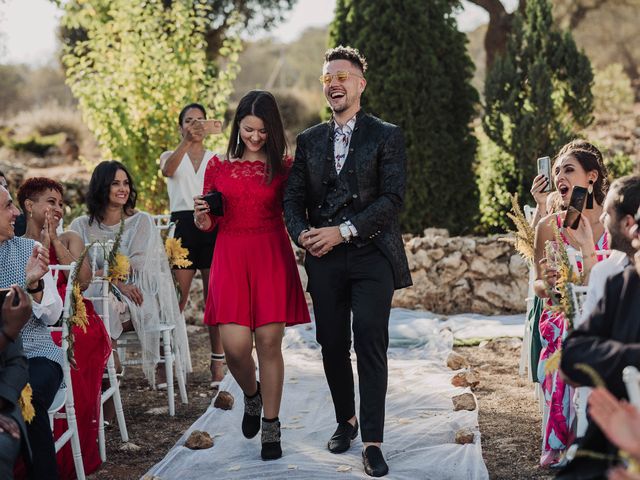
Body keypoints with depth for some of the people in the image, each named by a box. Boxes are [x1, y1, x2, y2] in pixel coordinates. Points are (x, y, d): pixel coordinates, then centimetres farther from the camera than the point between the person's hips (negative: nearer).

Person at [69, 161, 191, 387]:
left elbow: (136, 264, -3)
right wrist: (118, 283, -18)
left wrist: (104, 274, -15)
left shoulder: (141, 221, 9)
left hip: (134, 298, -1)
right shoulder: (81, 226, 10)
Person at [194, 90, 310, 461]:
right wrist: (202, 216, -8)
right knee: (236, 345, -8)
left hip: (272, 259, -1)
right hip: (230, 259, 1)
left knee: (269, 342, -2)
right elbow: (208, 224, 12)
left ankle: (271, 426, 13)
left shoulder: (284, 167, 4)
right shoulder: (218, 166, 7)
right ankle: (251, 395, 26)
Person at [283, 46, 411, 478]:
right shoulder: (309, 140, 15)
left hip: (372, 254, -4)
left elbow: (393, 198, -8)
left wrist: (343, 230, -16)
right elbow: (294, 197, 12)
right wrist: (302, 233, -9)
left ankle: (372, 441, -7)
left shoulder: (386, 136, 2)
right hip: (324, 259, 4)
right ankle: (346, 420, 28)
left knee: (370, 342, -10)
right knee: (332, 344, 8)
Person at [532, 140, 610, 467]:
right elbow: (539, 286, 9)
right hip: (559, 322, 1)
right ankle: (558, 445, -8)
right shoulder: (549, 226, 2)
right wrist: (547, 284, -13)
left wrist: (588, 248, -21)